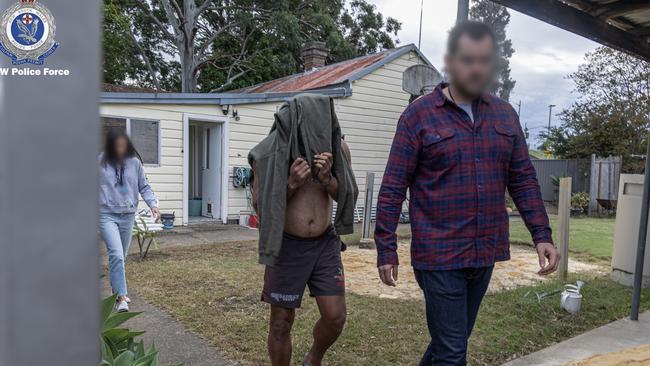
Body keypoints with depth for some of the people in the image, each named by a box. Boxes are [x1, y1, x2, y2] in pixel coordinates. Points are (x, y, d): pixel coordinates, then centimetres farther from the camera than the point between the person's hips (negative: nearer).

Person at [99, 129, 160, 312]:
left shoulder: (134, 162, 2)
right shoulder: (99, 162, -5)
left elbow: (144, 187, 7)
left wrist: (153, 204, -8)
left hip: (128, 215, 3)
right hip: (106, 215, -3)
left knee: (121, 256, 15)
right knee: (116, 254, -16)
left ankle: (117, 290, 34)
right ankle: (121, 296, -10)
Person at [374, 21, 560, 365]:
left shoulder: (505, 114, 7)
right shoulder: (418, 115, -8)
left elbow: (523, 179, 10)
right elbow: (393, 187, -8)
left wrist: (542, 234, 2)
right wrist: (386, 248, -10)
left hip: (486, 253, 5)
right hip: (439, 255, -5)